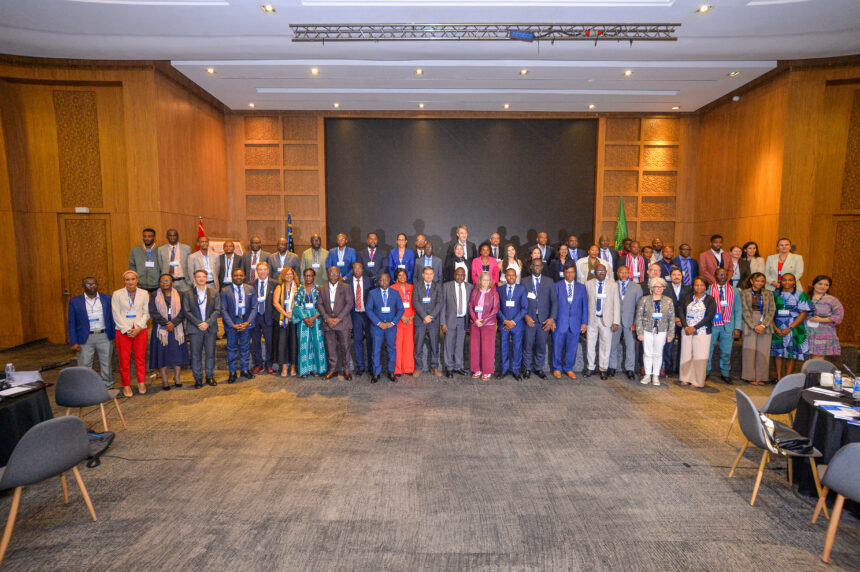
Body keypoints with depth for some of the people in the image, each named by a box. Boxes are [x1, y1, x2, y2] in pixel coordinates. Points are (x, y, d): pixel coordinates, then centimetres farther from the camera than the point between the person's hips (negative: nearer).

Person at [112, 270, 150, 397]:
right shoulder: (117, 294, 3)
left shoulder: (144, 293, 6)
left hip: (140, 330, 1)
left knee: (140, 358, 4)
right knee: (124, 359, 1)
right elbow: (116, 314, 0)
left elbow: (146, 313, 4)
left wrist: (139, 328, -9)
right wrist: (127, 330, -8)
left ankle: (141, 383, 15)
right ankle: (126, 385, 11)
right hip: (123, 331, -1)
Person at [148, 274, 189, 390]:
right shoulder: (154, 296, 6)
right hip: (161, 329, -1)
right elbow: (153, 312, -5)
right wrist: (166, 323, -15)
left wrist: (173, 323, -15)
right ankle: (164, 381, 3)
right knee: (162, 354, -1)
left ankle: (177, 379, 9)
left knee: (178, 353, 0)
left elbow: (182, 312, -1)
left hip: (177, 329, 1)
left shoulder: (179, 295, 8)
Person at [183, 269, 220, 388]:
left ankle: (210, 376, 17)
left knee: (210, 353, 5)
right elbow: (186, 311, -2)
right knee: (196, 354, 2)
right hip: (195, 329, -1)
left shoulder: (214, 293, 8)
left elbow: (217, 310, 2)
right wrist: (198, 323, -12)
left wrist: (207, 323, -11)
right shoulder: (187, 294, 4)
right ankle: (198, 378, 12)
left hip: (210, 328, 1)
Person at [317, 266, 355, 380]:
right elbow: (319, 304, 7)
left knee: (345, 347, -1)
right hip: (328, 323, 3)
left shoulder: (345, 287, 4)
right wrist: (327, 318, -8)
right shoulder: (322, 289, 13)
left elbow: (349, 304, -4)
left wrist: (339, 318, -12)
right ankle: (332, 369, 17)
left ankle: (347, 370, 10)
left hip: (343, 323, -3)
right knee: (330, 347, 6)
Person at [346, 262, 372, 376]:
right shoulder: (347, 282, 3)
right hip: (355, 314, 0)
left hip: (368, 314, 0)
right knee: (357, 341, 4)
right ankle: (360, 367, 15)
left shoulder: (369, 281, 3)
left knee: (370, 340, 5)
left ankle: (371, 366, 18)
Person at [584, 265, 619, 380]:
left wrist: (616, 322, -5)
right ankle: (590, 367, 23)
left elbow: (616, 304, 0)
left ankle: (603, 369, 18)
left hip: (606, 319, -1)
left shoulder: (613, 285, 2)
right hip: (591, 319, 1)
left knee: (605, 345, 5)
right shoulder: (588, 284, 2)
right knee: (590, 344, 8)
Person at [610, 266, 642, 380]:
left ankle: (629, 369, 13)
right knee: (613, 344, 7)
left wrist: (636, 323, -4)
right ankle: (612, 367, 21)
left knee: (630, 345, 1)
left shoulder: (636, 287, 6)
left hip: (629, 321, 0)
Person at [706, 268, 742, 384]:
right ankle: (705, 372, 17)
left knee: (726, 352, 8)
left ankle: (725, 373, 23)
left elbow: (738, 311, 7)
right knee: (707, 350, 4)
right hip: (711, 325, -2)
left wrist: (737, 328, -1)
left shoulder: (735, 291, 8)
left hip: (728, 326, 2)